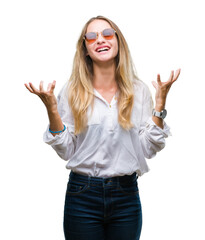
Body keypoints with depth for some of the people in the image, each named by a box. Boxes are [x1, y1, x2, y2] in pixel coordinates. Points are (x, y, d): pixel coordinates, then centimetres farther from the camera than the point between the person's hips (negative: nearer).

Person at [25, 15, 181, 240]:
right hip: (82, 194, -1)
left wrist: (160, 103, -7)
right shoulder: (72, 91, -1)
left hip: (126, 196, 2)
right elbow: (65, 151, -3)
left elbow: (149, 149, -1)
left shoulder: (138, 90, 2)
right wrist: (52, 109, -12)